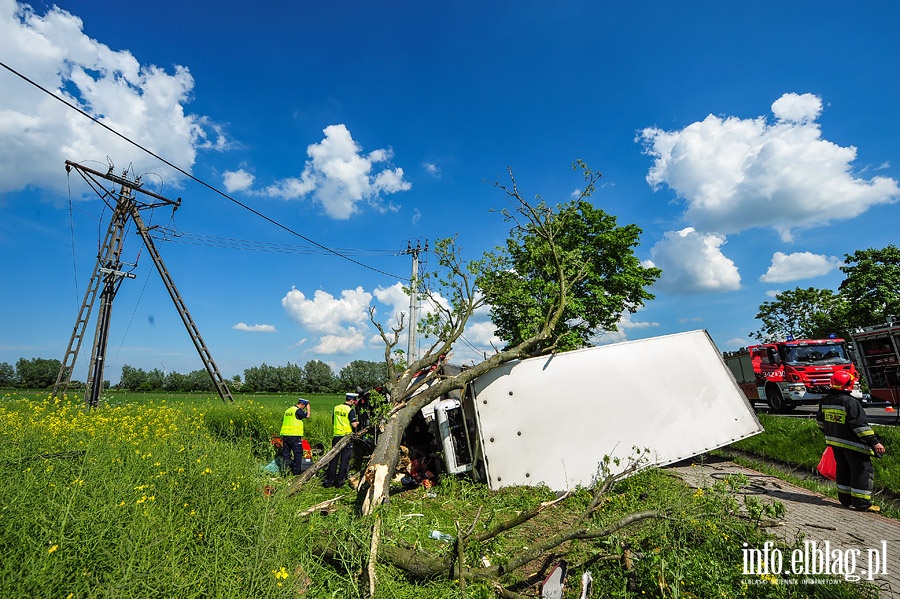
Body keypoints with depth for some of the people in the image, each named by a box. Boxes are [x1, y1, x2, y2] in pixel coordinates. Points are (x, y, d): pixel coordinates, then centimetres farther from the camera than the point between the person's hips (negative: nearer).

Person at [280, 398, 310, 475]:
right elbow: (307, 415, -10)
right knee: (298, 454, 0)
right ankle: (297, 471, 1)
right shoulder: (297, 410, -9)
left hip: (285, 435, 8)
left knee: (286, 453, 12)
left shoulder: (287, 410, 17)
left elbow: (283, 422, 20)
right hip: (294, 435, -8)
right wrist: (308, 407, 5)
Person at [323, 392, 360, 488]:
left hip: (336, 436, 5)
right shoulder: (350, 410, -11)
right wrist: (357, 422, 4)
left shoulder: (336, 408, 8)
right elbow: (354, 424, -16)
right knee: (344, 459, 4)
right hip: (346, 437, -5)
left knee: (333, 459, 11)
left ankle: (328, 480, 14)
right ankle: (340, 481, 7)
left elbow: (333, 422, 15)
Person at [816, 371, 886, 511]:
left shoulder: (825, 400, 5)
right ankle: (862, 503, 6)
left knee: (843, 469, 17)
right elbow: (860, 425, -21)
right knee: (863, 471, 3)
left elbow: (820, 421, 15)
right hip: (852, 444, -7)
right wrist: (874, 442, -15)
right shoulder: (850, 402, -19)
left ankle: (845, 499, 22)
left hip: (834, 442, 7)